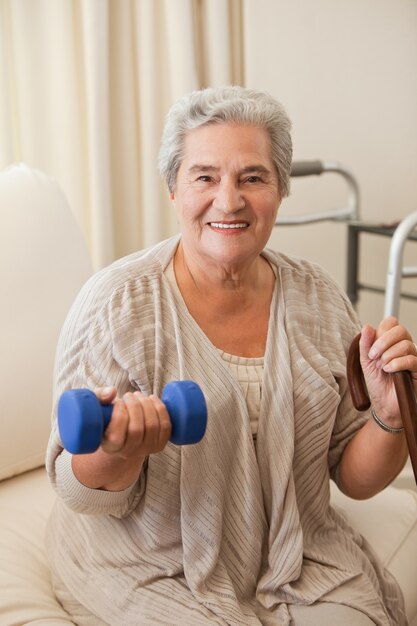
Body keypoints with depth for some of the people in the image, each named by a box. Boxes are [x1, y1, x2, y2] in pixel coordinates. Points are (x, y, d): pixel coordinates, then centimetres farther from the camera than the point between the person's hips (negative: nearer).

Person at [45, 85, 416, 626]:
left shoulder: (320, 301, -3)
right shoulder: (116, 304, -15)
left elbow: (355, 479, 2)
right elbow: (81, 493, -11)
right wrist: (117, 452, -32)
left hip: (298, 558, 3)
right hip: (151, 570, -2)